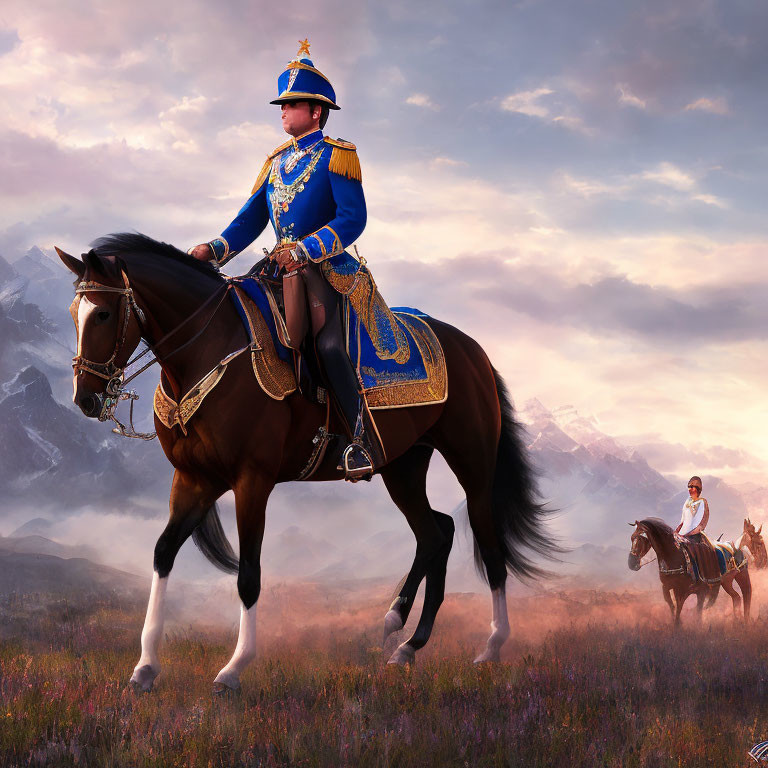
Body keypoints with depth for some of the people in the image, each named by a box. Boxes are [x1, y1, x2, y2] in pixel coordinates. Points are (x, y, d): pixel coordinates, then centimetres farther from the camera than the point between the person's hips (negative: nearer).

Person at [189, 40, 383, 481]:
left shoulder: (337, 155, -2)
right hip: (283, 267, 7)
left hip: (328, 268, -7)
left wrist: (305, 250, -24)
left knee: (328, 346, -28)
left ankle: (365, 444, -22)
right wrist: (216, 250, -4)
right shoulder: (277, 161, 18)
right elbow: (251, 221, 15)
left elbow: (353, 218, -12)